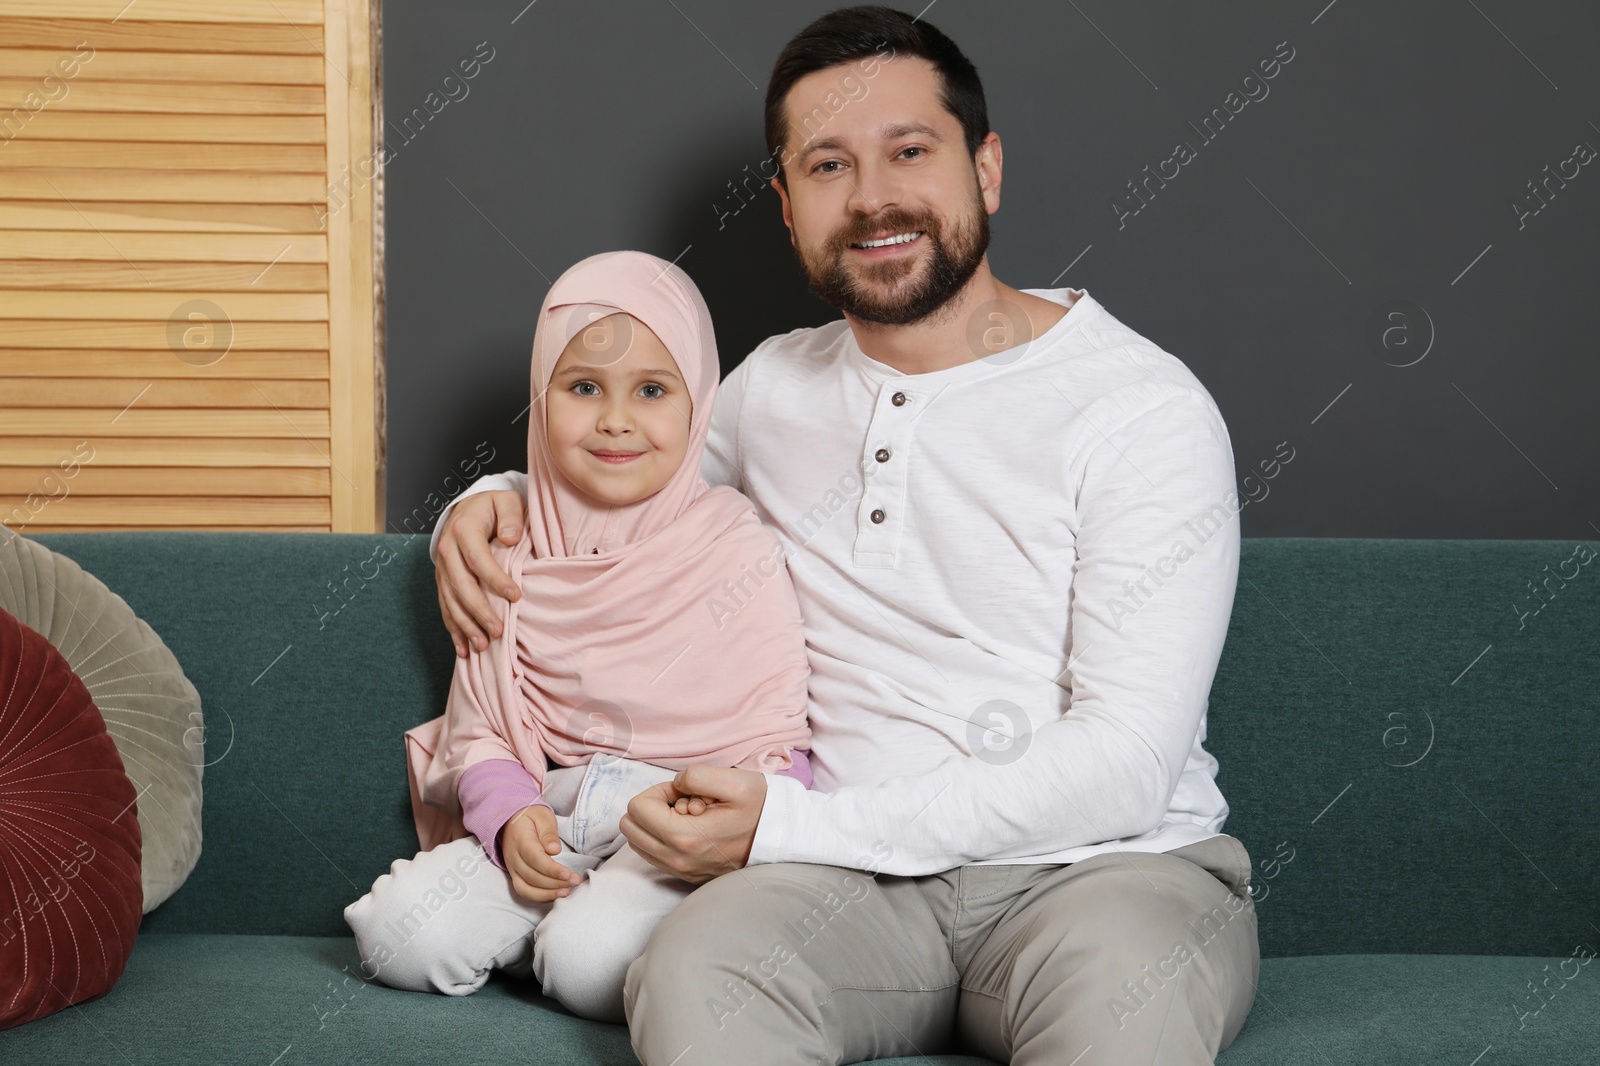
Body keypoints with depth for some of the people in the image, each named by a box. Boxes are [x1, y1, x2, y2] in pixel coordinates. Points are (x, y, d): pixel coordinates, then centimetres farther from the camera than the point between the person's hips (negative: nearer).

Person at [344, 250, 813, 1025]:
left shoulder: (740, 554, -2)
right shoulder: (517, 560, 9)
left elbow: (780, 737, -4)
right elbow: (479, 727, 11)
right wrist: (511, 816, -10)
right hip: (549, 817, 4)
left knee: (591, 958, -32)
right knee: (396, 930, -18)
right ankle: (550, 917, 3)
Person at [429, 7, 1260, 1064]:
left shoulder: (1145, 409, -5)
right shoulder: (772, 385, 14)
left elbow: (1126, 763, -13)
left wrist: (788, 825, -17)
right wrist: (498, 501, 10)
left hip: (1107, 863, -3)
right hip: (860, 881, 4)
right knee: (692, 970, -31)